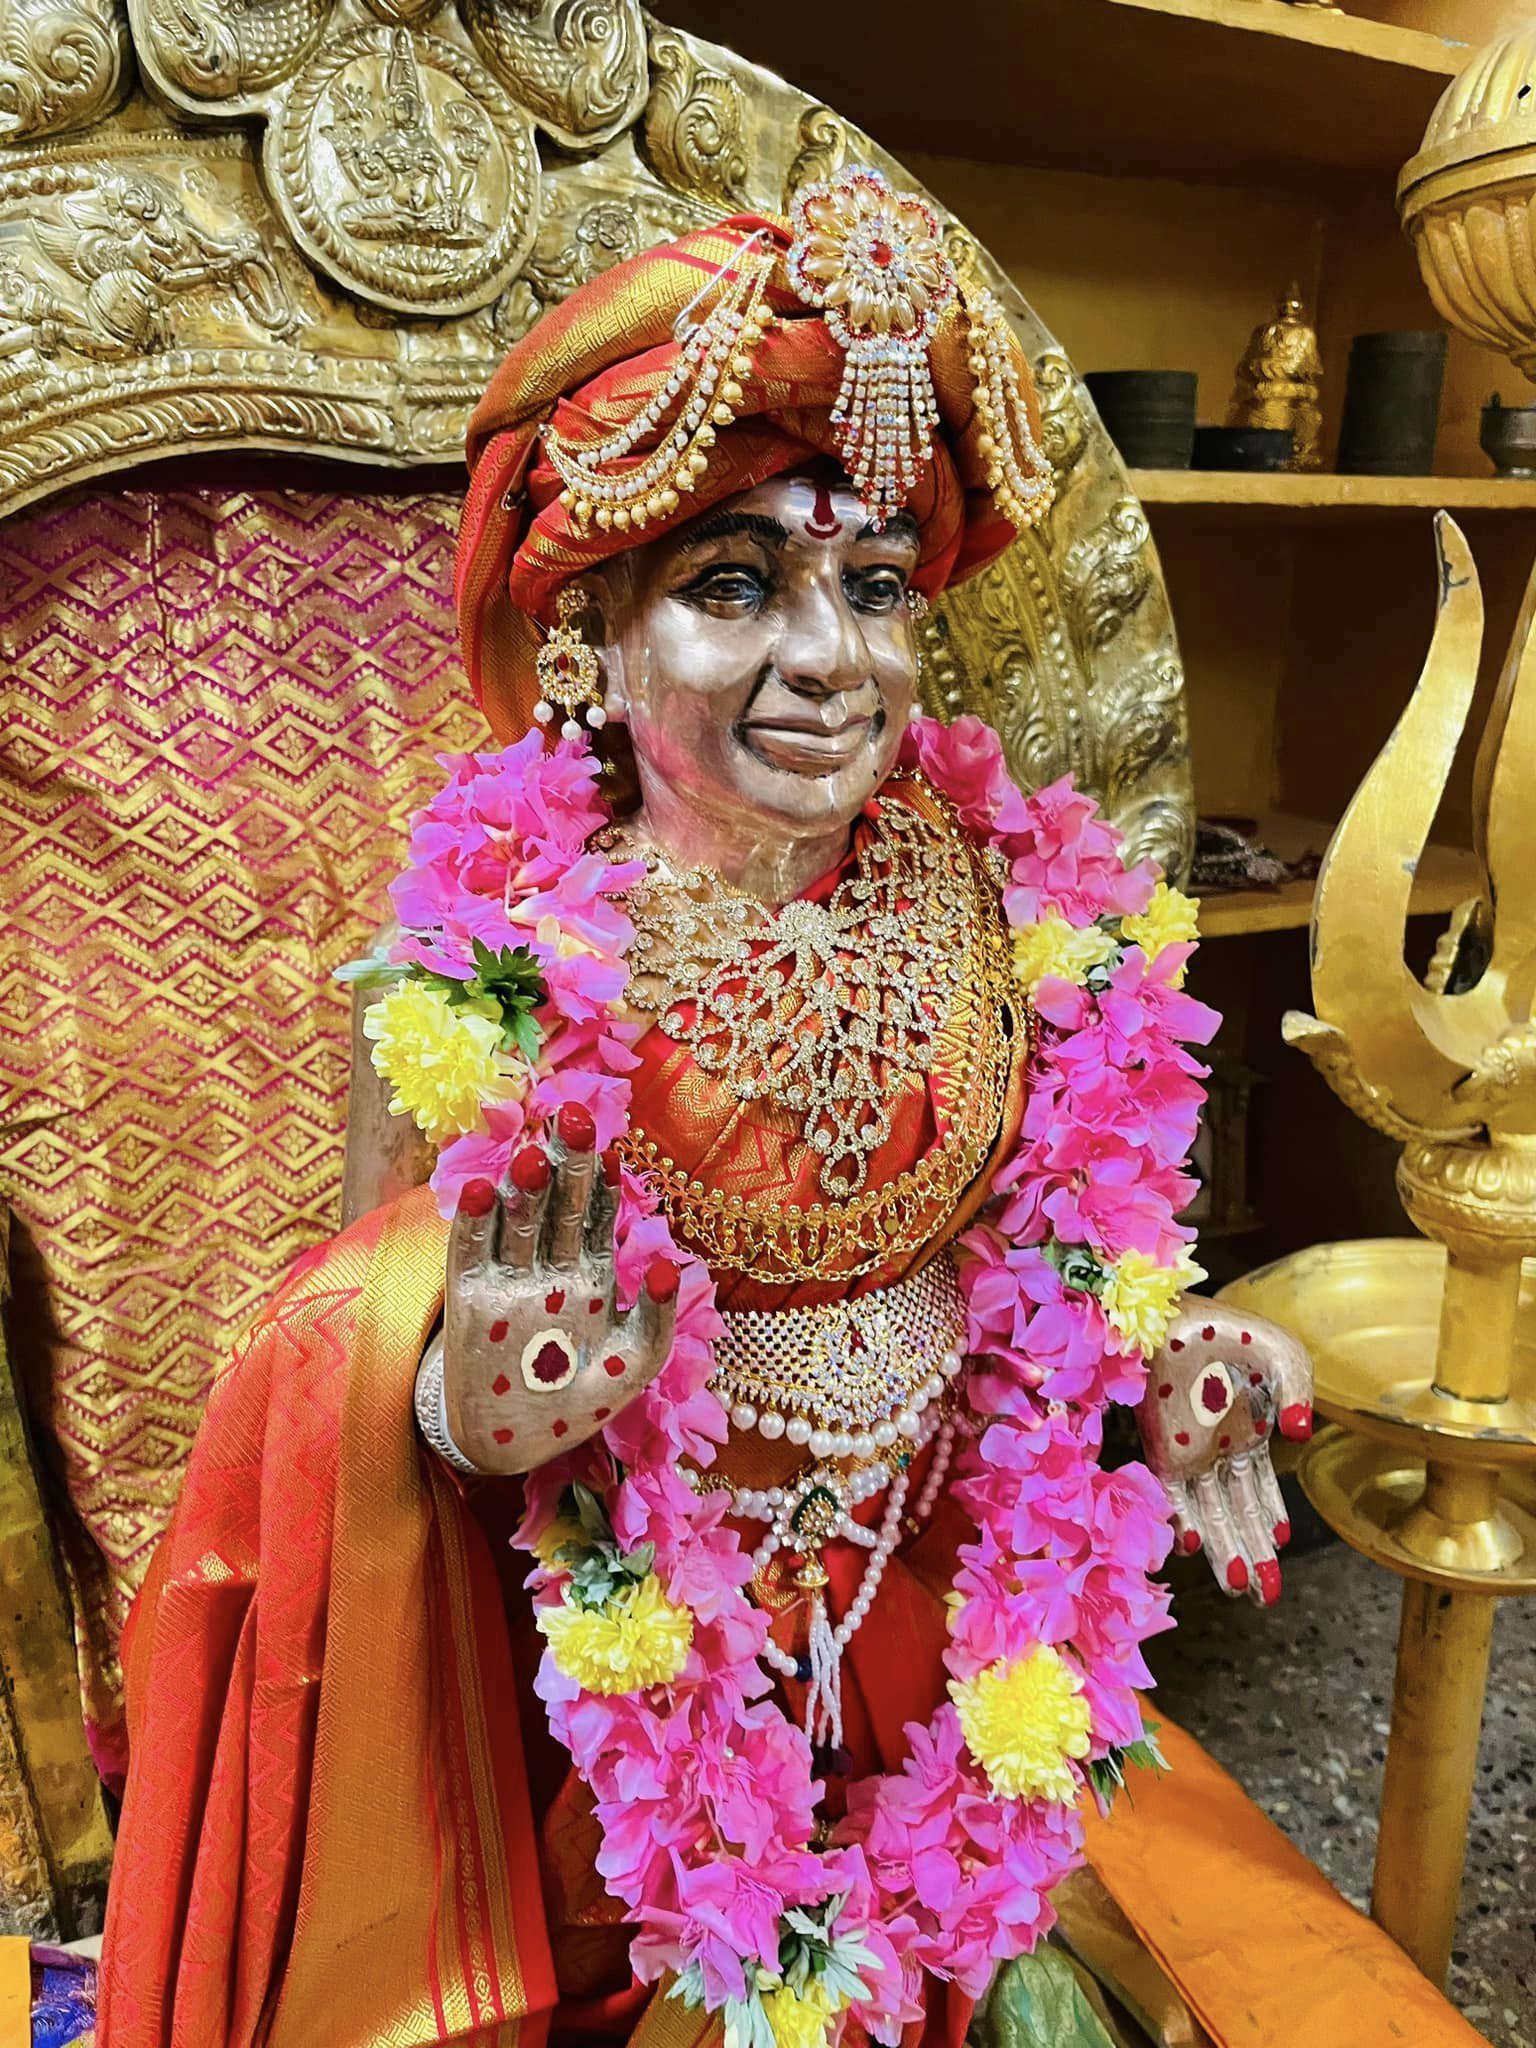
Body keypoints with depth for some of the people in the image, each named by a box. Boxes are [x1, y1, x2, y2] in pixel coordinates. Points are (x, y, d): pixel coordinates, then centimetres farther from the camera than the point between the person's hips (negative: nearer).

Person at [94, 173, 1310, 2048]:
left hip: (944, 1593, 3)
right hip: (634, 1639, -2)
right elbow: (378, 1308, -12)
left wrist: (1171, 1357, -13)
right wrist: (470, 1393, -33)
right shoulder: (503, 949, -20)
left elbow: (1071, 1223, 3)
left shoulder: (1026, 893, -11)